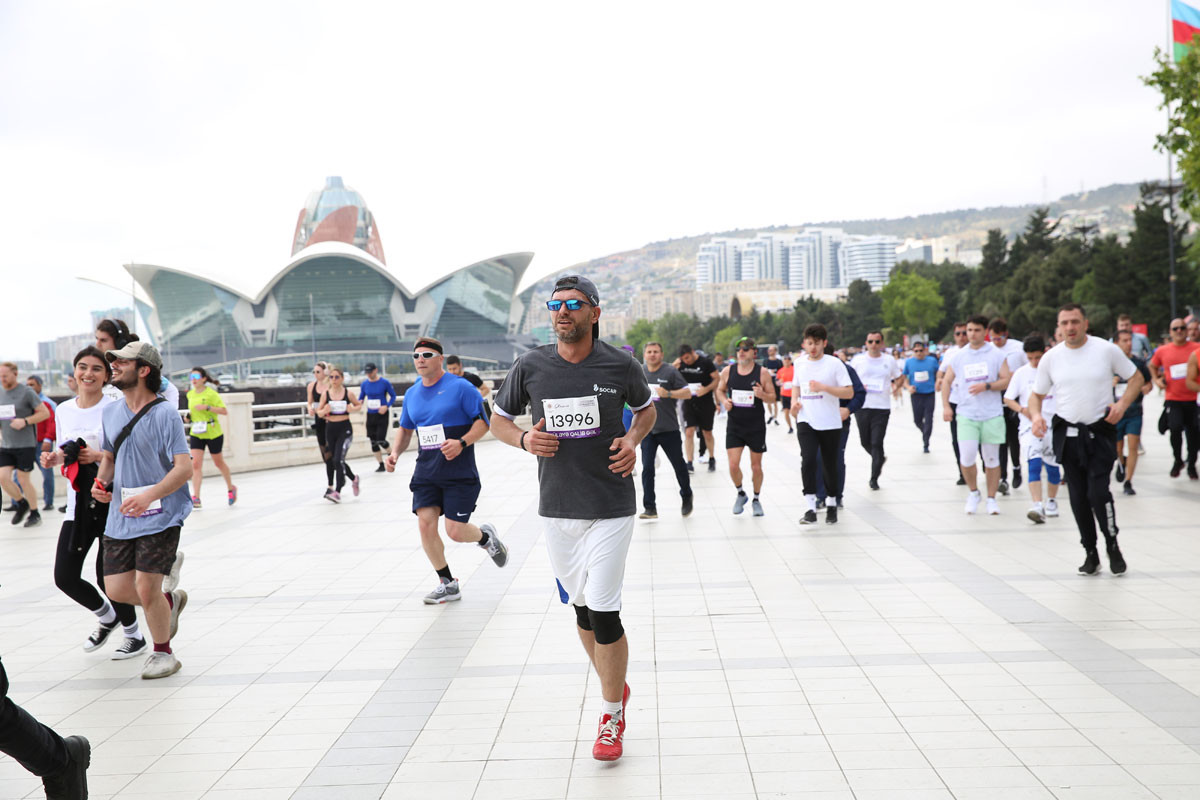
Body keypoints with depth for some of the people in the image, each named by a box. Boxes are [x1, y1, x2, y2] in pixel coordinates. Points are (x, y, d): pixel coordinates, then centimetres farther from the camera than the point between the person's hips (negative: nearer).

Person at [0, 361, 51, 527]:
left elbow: (45, 413, -8)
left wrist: (25, 421, -20)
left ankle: (35, 514, 15)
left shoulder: (27, 392, -9)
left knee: (23, 479, -1)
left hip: (25, 444, -6)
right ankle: (22, 503, 21)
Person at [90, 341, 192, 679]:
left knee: (145, 588, -6)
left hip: (161, 516, -6)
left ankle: (163, 654, 17)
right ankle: (170, 602, 35)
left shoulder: (165, 415, -12)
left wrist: (149, 496, -30)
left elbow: (184, 468, -18)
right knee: (116, 589, 5)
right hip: (120, 518, 7)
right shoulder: (110, 413, 8)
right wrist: (102, 481, 0)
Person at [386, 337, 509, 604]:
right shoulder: (412, 394, 9)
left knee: (456, 531, -8)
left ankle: (486, 536, 29)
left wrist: (462, 443, -24)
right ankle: (448, 584, 12)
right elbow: (405, 429, 22)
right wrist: (395, 453, 5)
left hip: (459, 473, -5)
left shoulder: (460, 387, -9)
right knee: (425, 524, -6)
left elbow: (483, 422, -9)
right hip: (426, 473, 5)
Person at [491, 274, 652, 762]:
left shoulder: (621, 366, -4)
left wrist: (633, 439, -4)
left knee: (603, 612, -6)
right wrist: (524, 439, -9)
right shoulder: (530, 367, -1)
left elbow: (646, 408, 16)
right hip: (556, 508, 3)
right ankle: (614, 688, 37)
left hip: (610, 506, -3)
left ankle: (611, 717, 13)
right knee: (582, 610, 13)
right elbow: (498, 420, 11)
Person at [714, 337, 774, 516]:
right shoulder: (728, 371, 1)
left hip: (756, 426, -1)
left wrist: (762, 395, -22)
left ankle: (756, 499, 27)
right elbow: (719, 390, 14)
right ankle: (741, 494, 21)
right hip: (734, 425, 1)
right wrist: (724, 400, -8)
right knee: (733, 465, -7)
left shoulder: (763, 372, -5)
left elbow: (772, 396, 0)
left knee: (756, 465, 7)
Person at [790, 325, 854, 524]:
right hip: (806, 421, 2)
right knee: (808, 460, -17)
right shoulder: (799, 363, 8)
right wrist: (794, 401, 5)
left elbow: (849, 392, -9)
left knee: (830, 465, 8)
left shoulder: (834, 363, -5)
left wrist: (824, 387, -21)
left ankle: (831, 504, 29)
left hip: (830, 423, -2)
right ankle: (811, 507, -15)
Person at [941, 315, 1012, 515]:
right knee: (966, 457, -11)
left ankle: (991, 499, 17)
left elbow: (1006, 381, -2)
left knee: (992, 459, 5)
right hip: (966, 414, 1)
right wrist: (946, 405, 0)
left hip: (992, 415, -1)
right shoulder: (957, 356, 8)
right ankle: (973, 492, 12)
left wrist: (986, 386, -18)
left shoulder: (996, 354, 2)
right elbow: (947, 381, 12)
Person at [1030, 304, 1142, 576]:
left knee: (1098, 491, -13)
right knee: (1078, 497, 6)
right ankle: (1090, 552, 21)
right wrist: (1035, 415, -10)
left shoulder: (1107, 350, -3)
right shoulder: (1050, 358, 3)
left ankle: (1112, 545, 10)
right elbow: (1037, 394, 11)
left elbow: (1136, 378, 7)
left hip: (1100, 431, -3)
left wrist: (1122, 405, -9)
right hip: (1067, 435, 3)